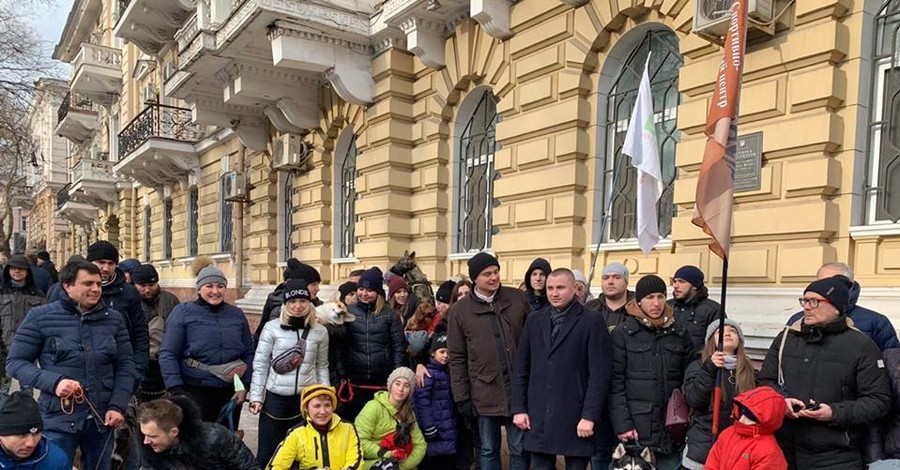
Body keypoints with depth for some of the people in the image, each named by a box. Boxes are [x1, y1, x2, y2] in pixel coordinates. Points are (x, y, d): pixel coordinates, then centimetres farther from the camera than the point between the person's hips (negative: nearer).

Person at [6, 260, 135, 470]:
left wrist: (118, 406, -5)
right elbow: (15, 362, -2)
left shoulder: (113, 319, 4)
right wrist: (53, 382, -18)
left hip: (102, 419, 3)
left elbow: (125, 365, 7)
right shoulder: (41, 317, -4)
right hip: (59, 420, -3)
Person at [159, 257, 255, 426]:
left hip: (230, 392, 3)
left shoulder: (237, 314, 9)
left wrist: (244, 386, 4)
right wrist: (176, 391, -11)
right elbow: (168, 354, -4)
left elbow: (249, 353, 13)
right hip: (195, 392, -3)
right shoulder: (183, 312, -1)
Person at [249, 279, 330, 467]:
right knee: (267, 452, 7)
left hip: (306, 398, 2)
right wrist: (256, 396, -5)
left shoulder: (320, 331, 2)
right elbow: (260, 364, -1)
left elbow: (322, 366, 9)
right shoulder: (272, 327, -4)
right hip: (275, 398, -1)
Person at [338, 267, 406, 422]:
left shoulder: (390, 314, 2)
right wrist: (342, 374, -3)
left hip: (383, 382, 0)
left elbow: (399, 346, 2)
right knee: (352, 420, 9)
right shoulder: (348, 312, 3)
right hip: (354, 381, 0)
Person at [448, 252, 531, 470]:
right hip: (485, 391, 0)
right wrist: (462, 396, -3)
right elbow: (457, 358, 0)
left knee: (520, 450, 10)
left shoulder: (518, 298, 1)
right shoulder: (460, 310, -2)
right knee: (489, 450, 13)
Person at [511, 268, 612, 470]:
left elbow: (599, 373, -8)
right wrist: (519, 408, 4)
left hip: (576, 416, -3)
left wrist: (590, 415, -13)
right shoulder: (534, 320, 9)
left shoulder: (592, 321, -4)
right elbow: (521, 368, 10)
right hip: (538, 416, 4)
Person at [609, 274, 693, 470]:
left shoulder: (679, 333, 8)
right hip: (636, 428, -3)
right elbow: (615, 382, -5)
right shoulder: (623, 334, -2)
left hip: (671, 426, 3)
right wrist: (622, 425, -11)